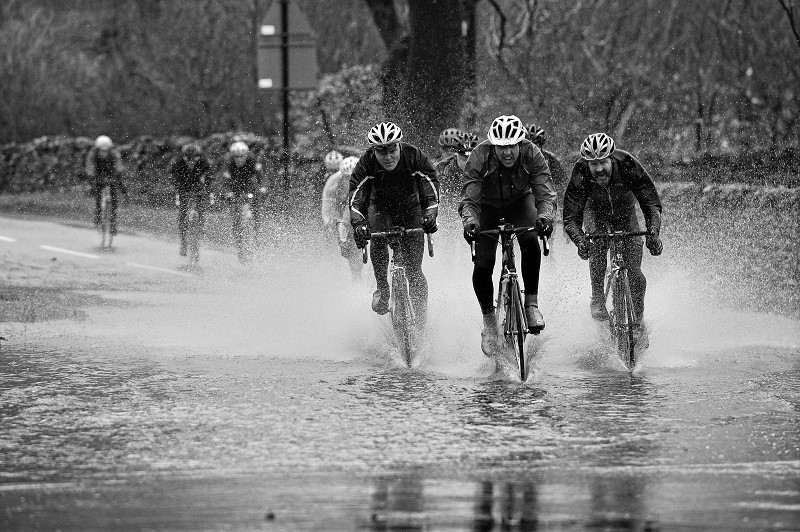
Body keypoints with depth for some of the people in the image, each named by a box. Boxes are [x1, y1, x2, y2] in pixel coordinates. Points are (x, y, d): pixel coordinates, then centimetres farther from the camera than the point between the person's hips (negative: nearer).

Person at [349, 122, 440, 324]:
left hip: (410, 208, 0)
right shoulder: (367, 163, -25)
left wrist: (430, 215, -49)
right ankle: (382, 289, -12)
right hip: (380, 207, 0)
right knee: (378, 239, -33)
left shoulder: (414, 156, -26)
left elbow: (431, 185, -32)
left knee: (414, 269, -9)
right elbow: (356, 196, -31)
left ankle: (421, 316, 2)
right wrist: (358, 224, -48)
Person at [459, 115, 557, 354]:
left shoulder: (532, 155, -27)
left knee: (530, 241, -31)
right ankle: (489, 320, 8)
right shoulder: (479, 157, -30)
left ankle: (531, 303, -16)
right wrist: (470, 222, -55)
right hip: (488, 207, 0)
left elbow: (546, 194, -33)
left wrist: (545, 217, -54)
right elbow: (469, 199, -33)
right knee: (482, 266, -16)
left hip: (520, 202, 0)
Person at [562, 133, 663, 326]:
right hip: (596, 212, 1)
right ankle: (597, 298, -10)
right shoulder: (580, 174, -33)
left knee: (634, 273, -12)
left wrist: (653, 233, -49)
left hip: (625, 214, -1)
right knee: (597, 244, -28)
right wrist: (580, 241, -51)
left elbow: (652, 203, -33)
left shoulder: (628, 165, -34)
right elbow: (571, 218, -32)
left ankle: (638, 318, 6)